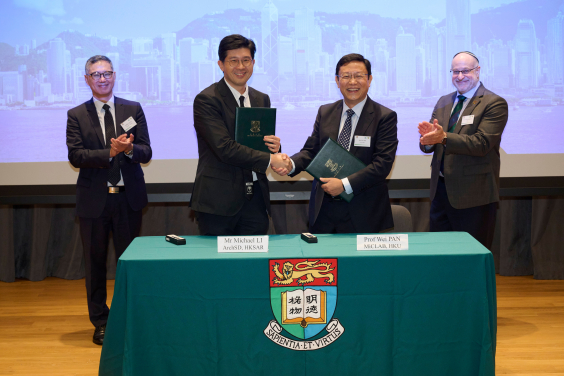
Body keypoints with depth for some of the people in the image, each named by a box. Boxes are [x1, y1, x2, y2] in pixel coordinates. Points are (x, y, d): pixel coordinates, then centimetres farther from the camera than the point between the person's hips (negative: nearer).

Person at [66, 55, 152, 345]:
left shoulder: (133, 110, 6)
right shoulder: (77, 115, 3)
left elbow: (146, 153, -1)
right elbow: (75, 156, -9)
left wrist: (129, 148, -23)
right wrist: (110, 152, -22)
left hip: (129, 197, 0)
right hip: (94, 199, 0)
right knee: (95, 262, 8)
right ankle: (100, 322, 22)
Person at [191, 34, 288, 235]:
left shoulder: (262, 100, 14)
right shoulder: (206, 100, -7)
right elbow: (225, 148, -17)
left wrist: (274, 146, -5)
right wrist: (270, 159, -17)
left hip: (256, 198, 6)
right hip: (218, 200, -5)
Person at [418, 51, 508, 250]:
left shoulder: (494, 103, -6)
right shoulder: (443, 102, 14)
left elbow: (482, 143, -19)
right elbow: (428, 146, 9)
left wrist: (444, 137, -30)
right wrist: (428, 137, -16)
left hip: (473, 196, -6)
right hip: (441, 190, 6)